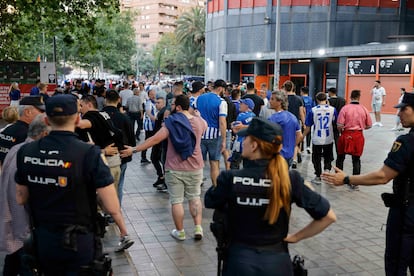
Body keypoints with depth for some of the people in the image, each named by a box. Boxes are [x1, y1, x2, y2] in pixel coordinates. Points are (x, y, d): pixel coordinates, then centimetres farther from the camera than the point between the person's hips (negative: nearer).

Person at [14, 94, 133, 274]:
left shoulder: (26, 151, -7)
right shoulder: (89, 153, -21)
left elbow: (21, 199, 4)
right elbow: (111, 206, -19)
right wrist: (123, 230, -1)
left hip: (42, 239, 4)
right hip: (79, 241, -4)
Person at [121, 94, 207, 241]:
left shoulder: (172, 123, -13)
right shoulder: (199, 121, 0)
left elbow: (154, 139, -17)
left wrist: (134, 149, -13)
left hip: (174, 169, -4)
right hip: (195, 168, 4)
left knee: (176, 201, 8)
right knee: (195, 197, 19)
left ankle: (180, 232, 17)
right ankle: (198, 228, 12)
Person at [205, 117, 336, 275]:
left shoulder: (230, 178, -16)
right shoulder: (290, 180, -12)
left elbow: (209, 202, 5)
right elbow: (328, 216, -7)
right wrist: (295, 237, 2)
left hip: (239, 260, -1)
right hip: (277, 261, 1)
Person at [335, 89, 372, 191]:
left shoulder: (345, 108, -11)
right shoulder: (364, 109, -3)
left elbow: (339, 126, -13)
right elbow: (369, 125, 5)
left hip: (346, 135, -2)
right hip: (358, 136, 2)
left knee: (340, 158, 16)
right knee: (356, 159, 10)